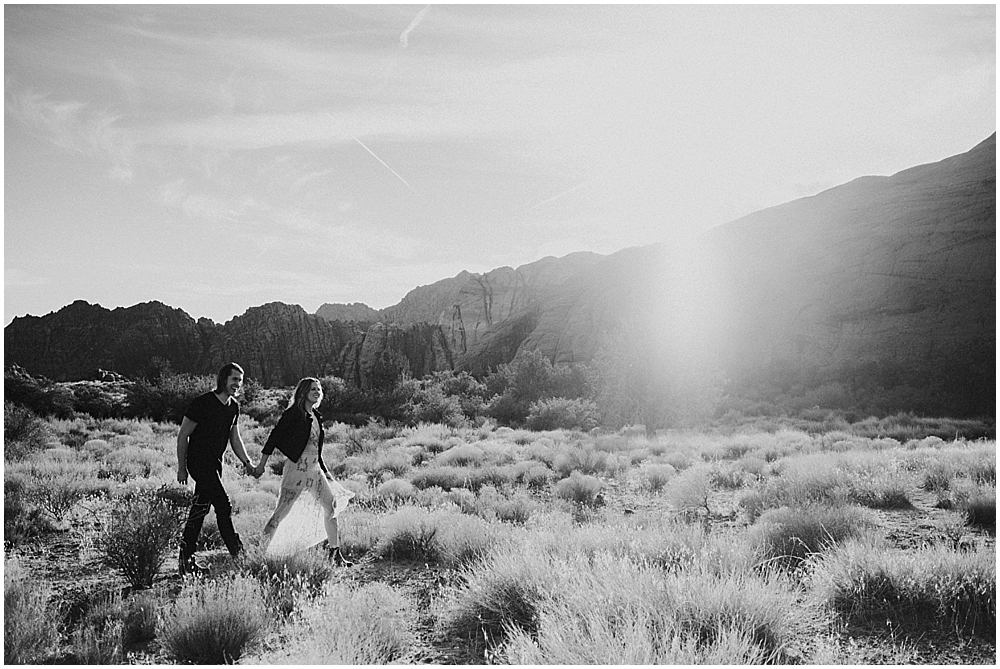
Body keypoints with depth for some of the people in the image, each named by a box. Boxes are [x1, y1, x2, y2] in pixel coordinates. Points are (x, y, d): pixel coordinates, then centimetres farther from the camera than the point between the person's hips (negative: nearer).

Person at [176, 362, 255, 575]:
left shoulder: (233, 407, 8)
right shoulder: (202, 403, -14)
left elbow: (235, 438, 17)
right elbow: (183, 435, -8)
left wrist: (246, 462, 7)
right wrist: (181, 467, -7)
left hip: (215, 463, 8)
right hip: (199, 461, -8)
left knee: (200, 510, 12)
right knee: (223, 506, -13)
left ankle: (186, 559, 20)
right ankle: (237, 554, -8)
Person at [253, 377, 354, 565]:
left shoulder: (316, 417, 14)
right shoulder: (293, 414, -8)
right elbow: (274, 436, -10)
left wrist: (325, 472, 21)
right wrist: (261, 464, -14)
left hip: (315, 468, 8)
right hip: (297, 467, -8)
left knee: (331, 507, 6)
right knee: (282, 511, -8)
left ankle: (335, 552, 14)